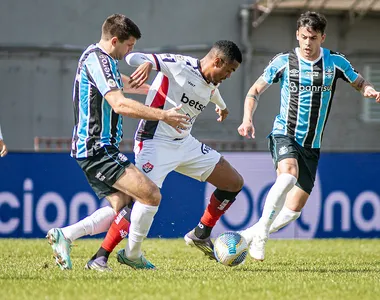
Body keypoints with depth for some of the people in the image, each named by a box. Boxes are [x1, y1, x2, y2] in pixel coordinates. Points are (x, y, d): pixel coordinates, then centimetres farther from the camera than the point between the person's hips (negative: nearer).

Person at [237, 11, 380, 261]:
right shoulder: (284, 62, -4)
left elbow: (360, 83, 12)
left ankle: (252, 234, 21)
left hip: (312, 145, 4)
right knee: (289, 175, -35)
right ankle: (260, 233, -27)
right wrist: (248, 119, -14)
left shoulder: (335, 62, 1)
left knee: (295, 207, 0)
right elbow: (255, 91, 3)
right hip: (284, 134, -3)